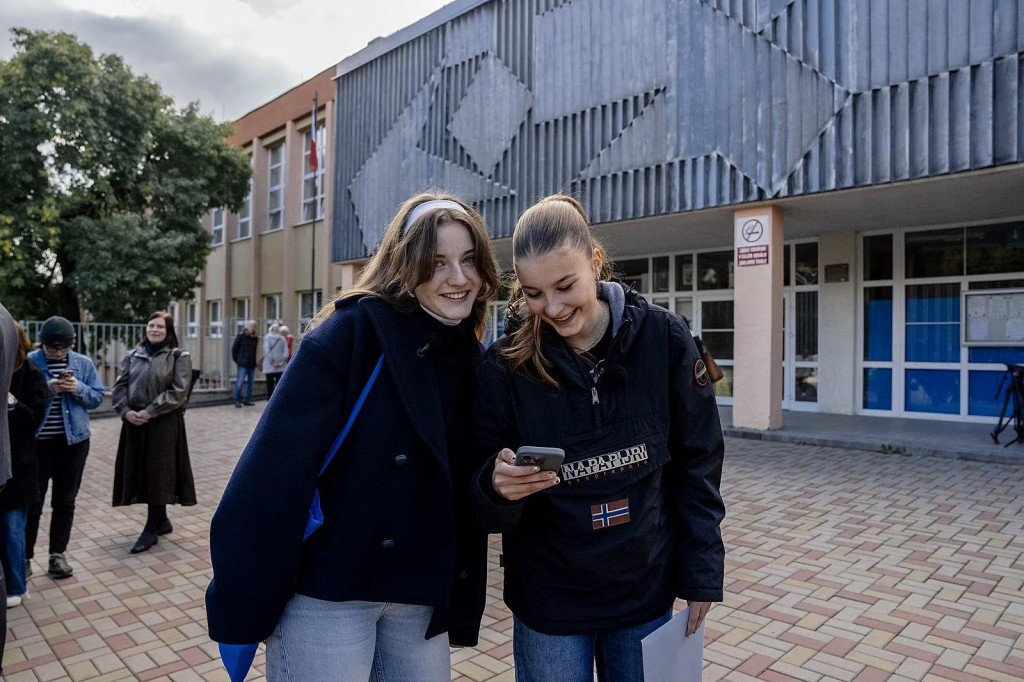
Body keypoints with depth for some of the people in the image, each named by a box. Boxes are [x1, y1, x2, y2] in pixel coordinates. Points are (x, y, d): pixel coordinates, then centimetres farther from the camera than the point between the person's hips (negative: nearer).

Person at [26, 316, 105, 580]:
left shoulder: (84, 364, 1)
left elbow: (98, 397, 2)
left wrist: (78, 388, -16)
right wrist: (47, 389, -22)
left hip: (73, 440, 2)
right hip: (36, 441, -2)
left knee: (65, 500, 10)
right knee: (32, 500, 3)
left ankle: (58, 555, 22)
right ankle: (25, 556, 17)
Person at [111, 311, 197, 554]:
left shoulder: (179, 357, -2)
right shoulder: (133, 356, 12)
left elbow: (178, 392, -11)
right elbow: (119, 386, 7)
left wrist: (149, 412, -17)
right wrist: (126, 411, -10)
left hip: (164, 423, -5)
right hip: (134, 422, 5)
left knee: (158, 473, -2)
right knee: (141, 471, 9)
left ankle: (151, 529, 7)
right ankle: (161, 520, 25)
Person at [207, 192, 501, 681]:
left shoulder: (470, 360, 5)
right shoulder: (352, 331, -13)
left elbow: (462, 489, 9)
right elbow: (277, 463, -16)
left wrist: (460, 603, 10)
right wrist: (244, 597, -16)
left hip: (421, 597, 6)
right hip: (328, 589, -5)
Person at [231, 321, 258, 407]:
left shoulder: (255, 338, 9)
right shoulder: (241, 336, -4)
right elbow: (234, 348, 0)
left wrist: (255, 361, 4)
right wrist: (236, 359, 0)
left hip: (252, 364, 5)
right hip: (243, 364, -5)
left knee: (250, 382, 9)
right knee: (239, 382, -5)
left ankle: (247, 400, 19)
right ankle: (237, 401, 2)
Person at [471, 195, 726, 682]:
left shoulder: (663, 338, -13)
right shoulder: (504, 365, -15)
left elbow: (697, 464, -3)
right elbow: (490, 510, -8)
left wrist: (701, 570, -1)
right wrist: (498, 487, -30)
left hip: (648, 590, 1)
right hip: (548, 601, -1)